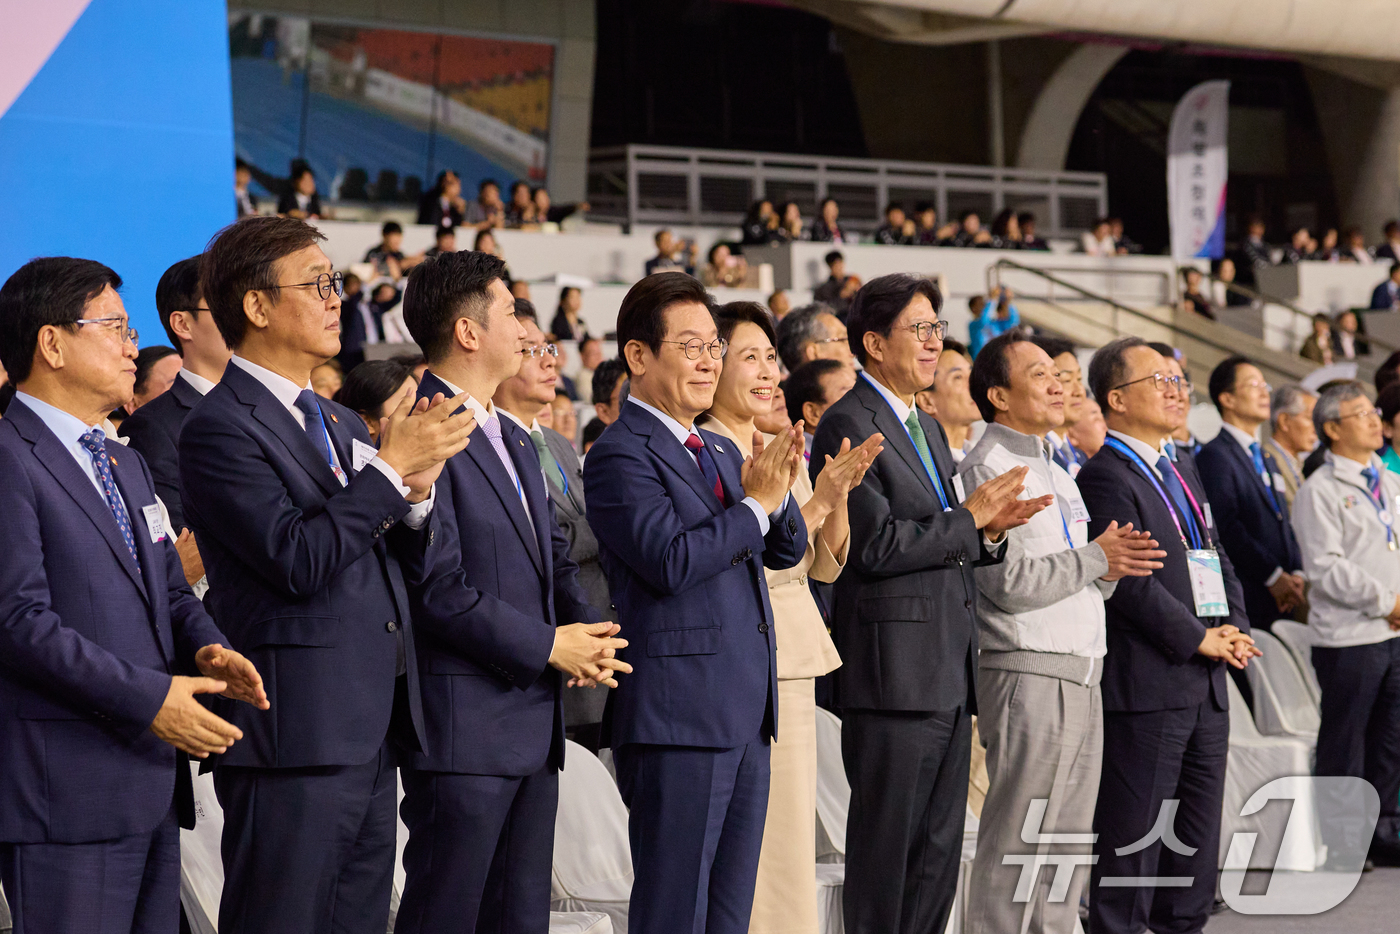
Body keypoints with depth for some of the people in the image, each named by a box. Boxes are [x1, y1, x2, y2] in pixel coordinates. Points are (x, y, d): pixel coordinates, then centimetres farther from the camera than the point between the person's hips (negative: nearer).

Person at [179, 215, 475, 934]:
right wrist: (390, 467, -15)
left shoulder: (340, 423, 19)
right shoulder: (220, 428, -9)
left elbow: (404, 560, 19)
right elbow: (297, 558, -20)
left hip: (373, 734, 9)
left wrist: (416, 492, -1)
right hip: (295, 735, -8)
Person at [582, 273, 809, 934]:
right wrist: (754, 503, -13)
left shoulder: (720, 450, 18)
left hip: (745, 715, 9)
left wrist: (777, 493, -3)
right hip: (677, 715, -9)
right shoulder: (620, 454, -9)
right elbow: (669, 560, -21)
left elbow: (786, 550, 17)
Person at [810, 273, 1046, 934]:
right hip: (894, 671, -9)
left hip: (950, 671, 9)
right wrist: (968, 519, -10)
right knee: (886, 848, -4)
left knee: (939, 851, 11)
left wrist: (990, 531, 4)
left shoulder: (927, 428, 20)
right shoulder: (848, 425, -10)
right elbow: (877, 545, -19)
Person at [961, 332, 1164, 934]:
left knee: (1067, 843, 11)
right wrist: (1096, 557, -10)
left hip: (1080, 678, 9)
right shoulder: (987, 469, -9)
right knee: (1015, 844, -6)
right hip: (1029, 675, -9)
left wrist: (1108, 571, 2)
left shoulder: (1054, 471, 20)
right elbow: (1010, 581, -18)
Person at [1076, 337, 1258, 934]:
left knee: (1199, 830, 14)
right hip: (1147, 682, -9)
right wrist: (1199, 639, -15)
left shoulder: (1182, 471, 19)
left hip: (1205, 682, 9)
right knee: (1134, 827, -4)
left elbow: (1217, 560, 21)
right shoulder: (1105, 476, -12)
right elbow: (1131, 581, -19)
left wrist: (1234, 628, 4)